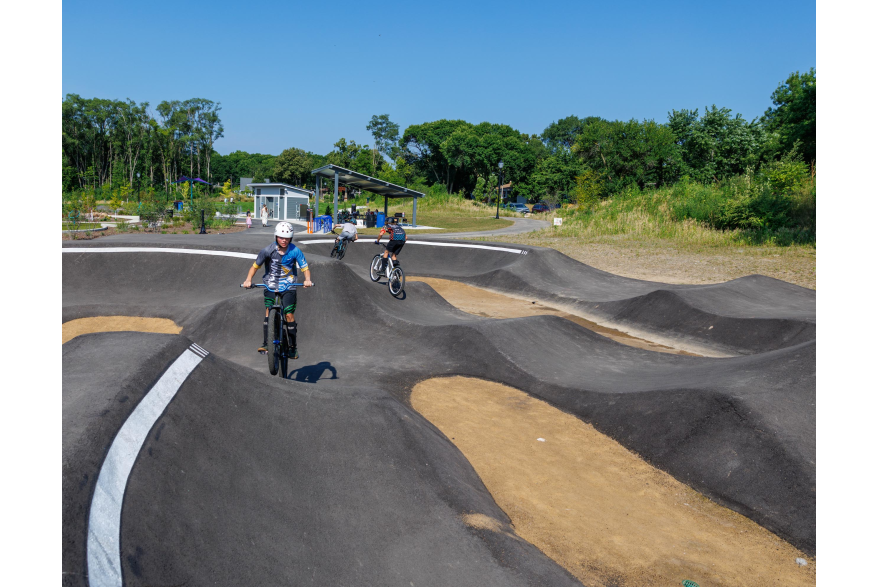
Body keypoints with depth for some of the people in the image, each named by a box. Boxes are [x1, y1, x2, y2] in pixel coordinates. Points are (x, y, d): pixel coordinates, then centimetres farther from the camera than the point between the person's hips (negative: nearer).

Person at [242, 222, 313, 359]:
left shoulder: (295, 251, -11)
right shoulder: (268, 250, -10)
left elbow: (305, 268, -8)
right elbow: (255, 266, -4)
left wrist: (307, 279, -27)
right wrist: (248, 280, -19)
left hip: (288, 286, -1)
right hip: (271, 286, 1)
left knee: (289, 315, -6)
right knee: (269, 312, -15)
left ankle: (293, 347, 4)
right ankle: (265, 344, -11)